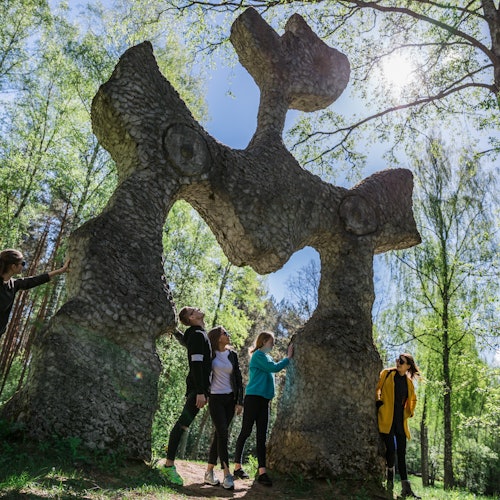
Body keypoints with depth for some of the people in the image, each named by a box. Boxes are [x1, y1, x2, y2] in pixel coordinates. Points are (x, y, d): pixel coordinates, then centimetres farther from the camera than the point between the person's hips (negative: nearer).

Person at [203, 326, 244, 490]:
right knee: (223, 433, -12)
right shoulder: (210, 354, -4)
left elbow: (238, 378, 7)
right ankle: (227, 475, -9)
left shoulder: (232, 354, 7)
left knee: (219, 434, 7)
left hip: (230, 399, 4)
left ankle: (209, 472, 17)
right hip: (215, 398, -4)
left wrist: (239, 401, 2)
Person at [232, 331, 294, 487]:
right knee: (246, 432, 0)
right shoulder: (258, 355, -8)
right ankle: (237, 467, 11)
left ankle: (262, 472, -1)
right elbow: (275, 367, -14)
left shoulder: (265, 357, 19)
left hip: (264, 399, 9)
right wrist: (288, 357, -6)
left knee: (262, 436, 2)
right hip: (254, 397, -9)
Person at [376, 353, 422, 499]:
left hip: (400, 420, 4)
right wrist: (378, 402, -10)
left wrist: (410, 412, 12)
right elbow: (376, 388, 0)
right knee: (391, 449, -12)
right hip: (386, 418, -4)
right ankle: (390, 481, 10)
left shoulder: (409, 383, 11)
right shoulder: (386, 374, 0)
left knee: (401, 453, 6)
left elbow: (413, 400, 26)